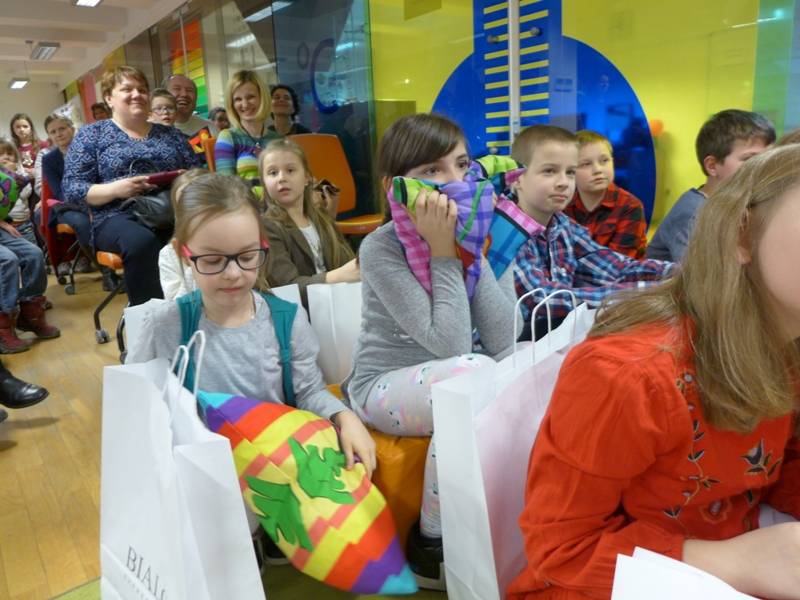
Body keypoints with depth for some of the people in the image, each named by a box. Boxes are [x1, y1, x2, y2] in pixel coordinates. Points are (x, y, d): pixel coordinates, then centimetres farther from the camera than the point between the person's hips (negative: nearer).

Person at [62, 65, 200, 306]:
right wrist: (115, 189, -14)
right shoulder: (91, 135, 13)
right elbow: (72, 189, 5)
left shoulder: (172, 135, 22)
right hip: (118, 217, -2)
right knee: (142, 243, -40)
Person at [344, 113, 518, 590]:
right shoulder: (382, 249, -17)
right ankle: (431, 544, -12)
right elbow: (452, 346, -25)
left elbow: (502, 344, -14)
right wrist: (443, 252, -22)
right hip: (384, 388, -4)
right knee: (473, 373, -33)